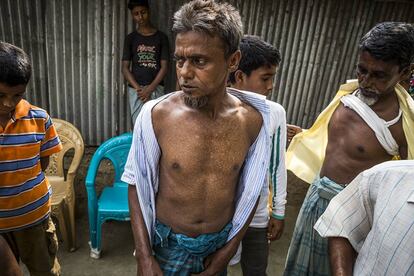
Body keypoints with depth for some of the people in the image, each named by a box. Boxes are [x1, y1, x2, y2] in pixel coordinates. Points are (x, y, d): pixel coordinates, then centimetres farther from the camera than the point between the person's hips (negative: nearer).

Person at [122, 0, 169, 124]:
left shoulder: (161, 37, 5)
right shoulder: (130, 38, 8)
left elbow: (164, 67, 0)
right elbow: (125, 68, 4)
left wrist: (150, 88, -10)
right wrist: (138, 88, -10)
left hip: (156, 88, -1)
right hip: (135, 90, 1)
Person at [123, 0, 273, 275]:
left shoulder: (253, 120, -14)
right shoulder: (155, 115, -20)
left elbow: (251, 189, -2)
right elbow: (138, 185, -9)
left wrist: (229, 250, -2)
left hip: (220, 242, 2)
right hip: (168, 242, -2)